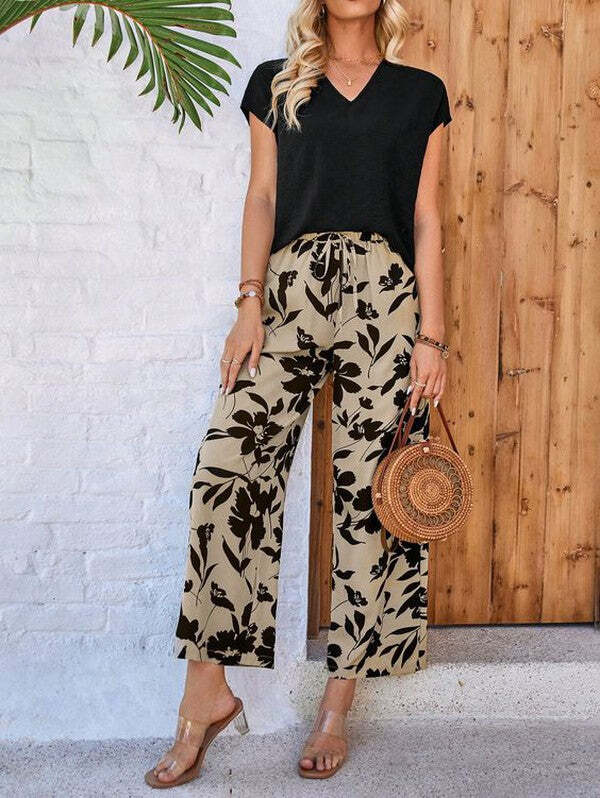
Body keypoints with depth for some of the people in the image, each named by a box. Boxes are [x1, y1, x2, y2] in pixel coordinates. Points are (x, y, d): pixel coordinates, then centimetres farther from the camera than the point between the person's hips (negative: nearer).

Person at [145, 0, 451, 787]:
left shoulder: (421, 93, 15)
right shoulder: (274, 85, 17)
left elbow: (427, 219, 8)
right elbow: (261, 198, 11)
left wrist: (432, 334, -1)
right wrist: (249, 302, -3)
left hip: (385, 296, 0)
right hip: (292, 289, 1)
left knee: (368, 493, -3)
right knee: (227, 468, -13)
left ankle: (337, 705, 9)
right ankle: (207, 690, -2)